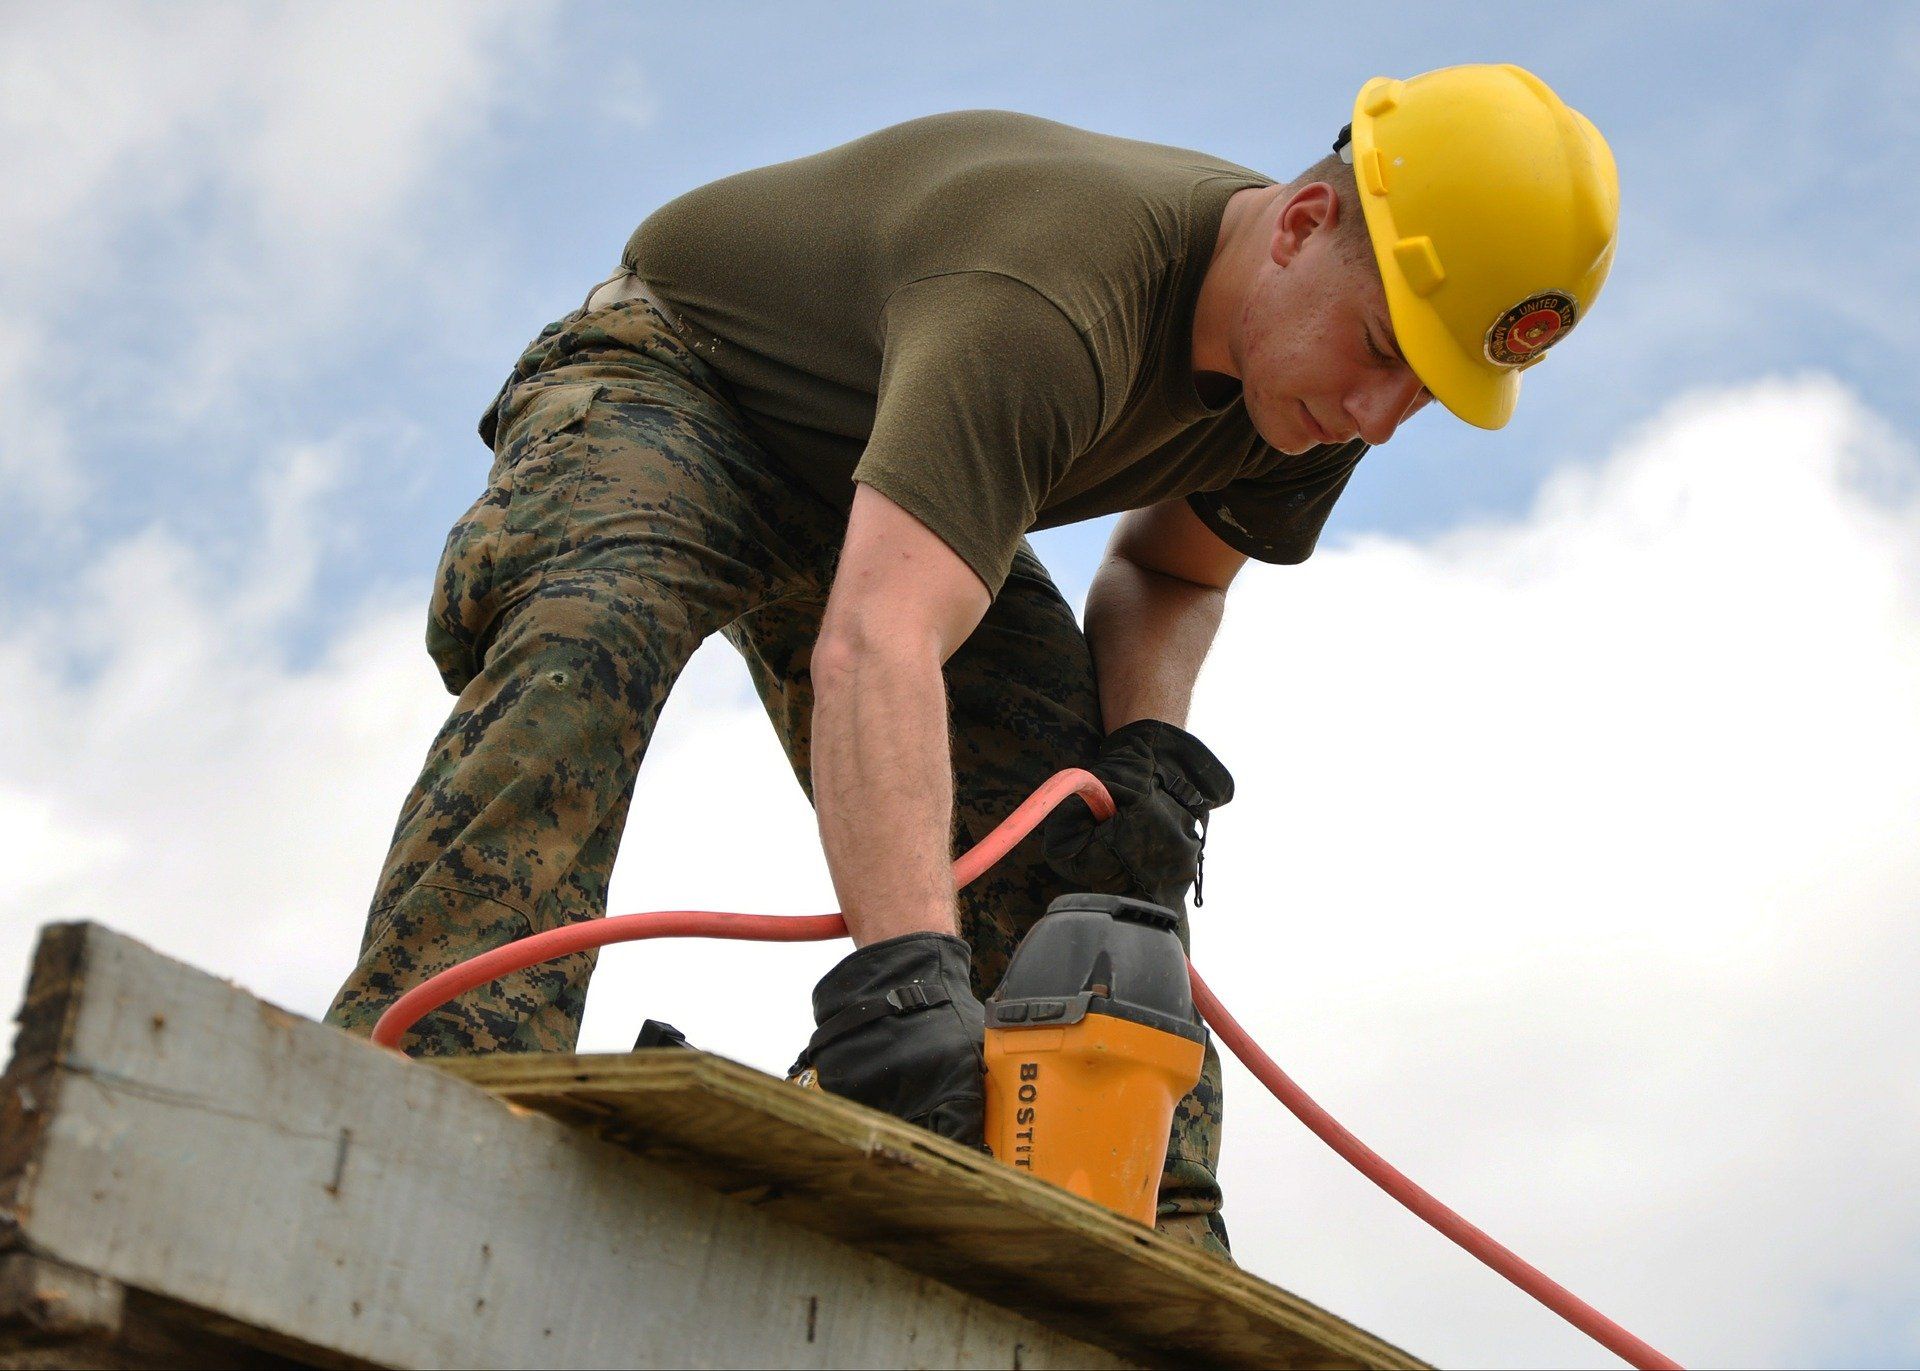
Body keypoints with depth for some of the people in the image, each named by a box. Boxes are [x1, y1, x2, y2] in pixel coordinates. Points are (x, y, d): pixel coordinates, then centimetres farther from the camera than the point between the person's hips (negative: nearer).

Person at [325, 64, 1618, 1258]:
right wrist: (903, 976, -67)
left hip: (871, 474, 7)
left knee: (1080, 825, -11)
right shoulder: (1047, 300, -42)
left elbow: (1169, 570, 6)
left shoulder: (1313, 371, -14)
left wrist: (1148, 742, -16)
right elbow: (874, 649, -55)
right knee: (592, 632, -39)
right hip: (667, 391, -7)